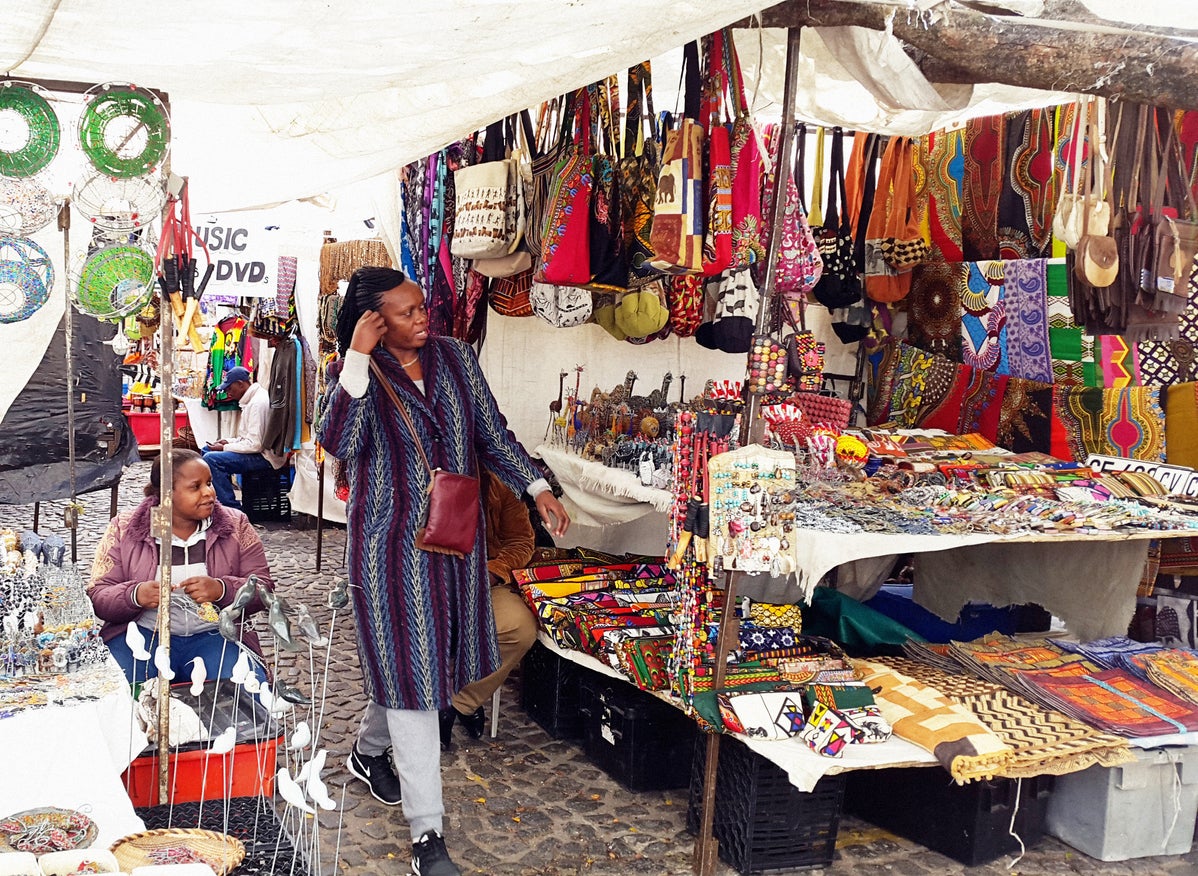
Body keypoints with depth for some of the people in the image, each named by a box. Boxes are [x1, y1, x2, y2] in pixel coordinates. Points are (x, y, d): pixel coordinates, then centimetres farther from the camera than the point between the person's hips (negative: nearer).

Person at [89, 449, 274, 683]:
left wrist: (221, 589, -18)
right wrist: (135, 596, -20)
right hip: (144, 634, 0)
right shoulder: (124, 529, 5)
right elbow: (98, 597, 2)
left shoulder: (235, 526, 7)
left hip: (214, 635, 1)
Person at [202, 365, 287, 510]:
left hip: (265, 457, -11)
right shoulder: (252, 399, 13)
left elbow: (255, 445, -25)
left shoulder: (258, 403, -21)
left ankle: (232, 507, -17)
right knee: (207, 449, 16)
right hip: (258, 450, 11)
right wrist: (229, 442, 7)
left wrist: (224, 448, -15)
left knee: (211, 459, -24)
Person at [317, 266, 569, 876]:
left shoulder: (455, 357, 2)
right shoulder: (356, 374, -10)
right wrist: (358, 358, -30)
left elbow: (492, 434, 8)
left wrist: (537, 488, -1)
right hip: (392, 542, -5)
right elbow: (338, 443, -28)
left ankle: (370, 751, 50)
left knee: (413, 659, 20)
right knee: (411, 671, -3)